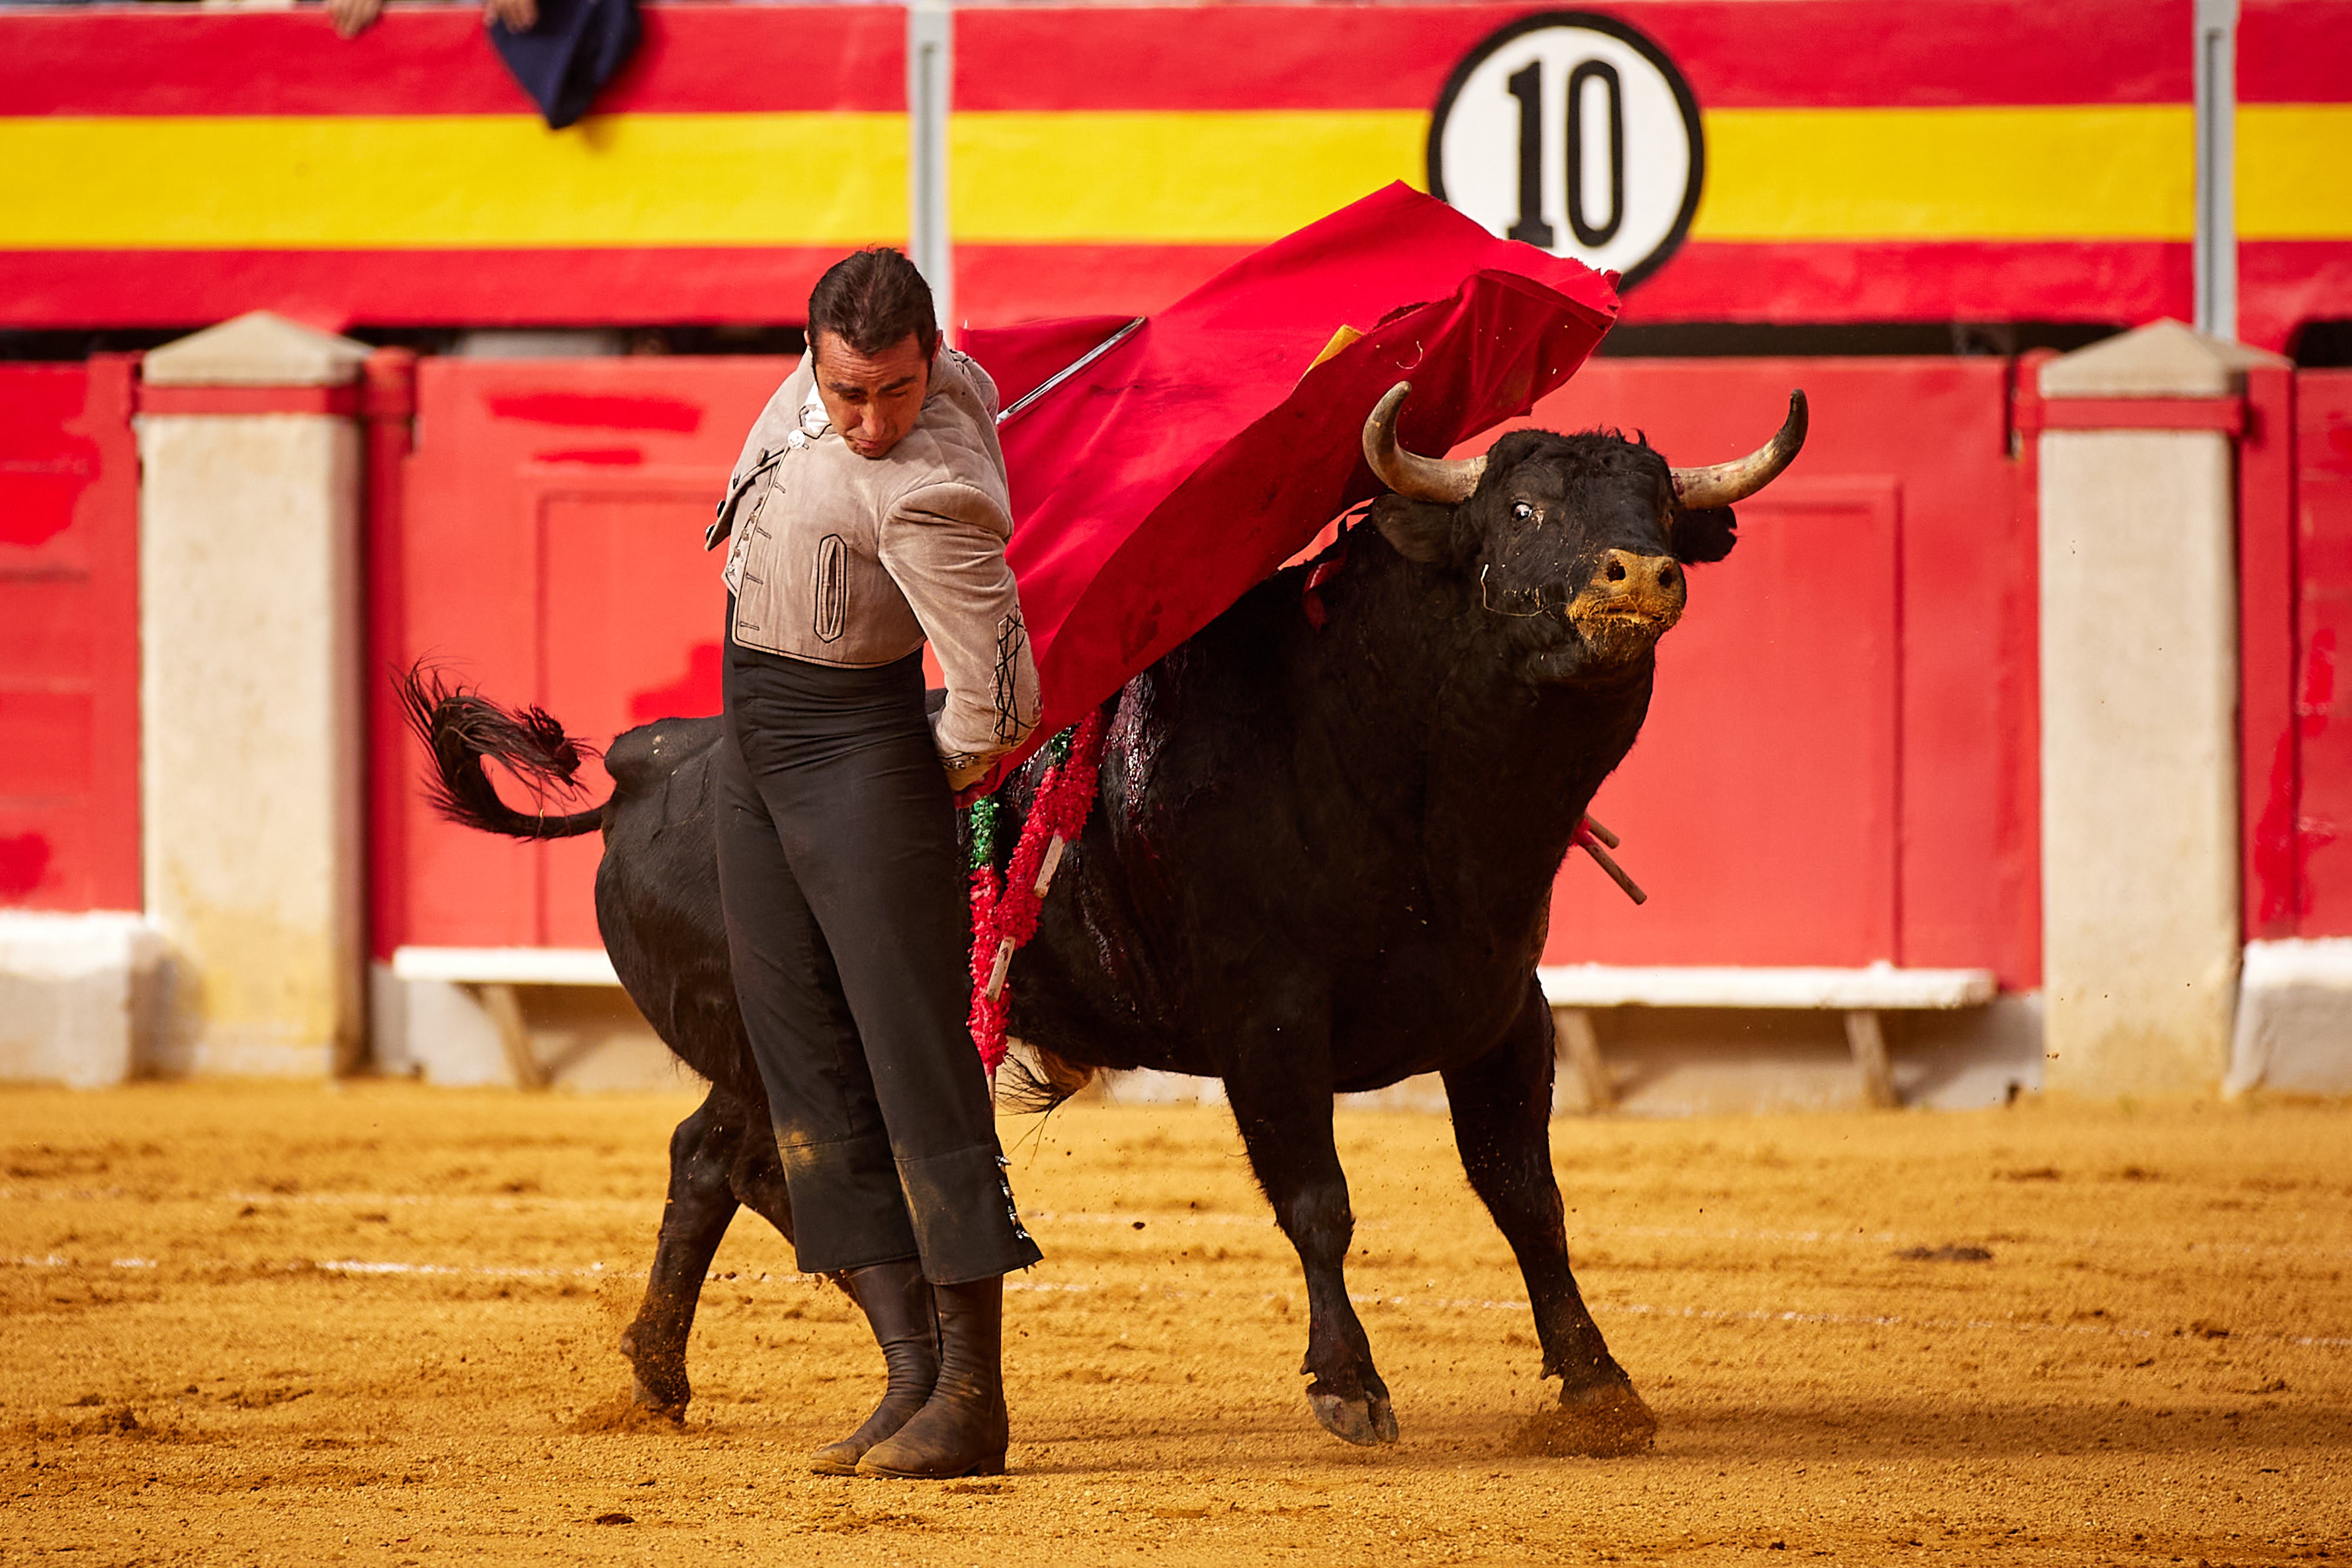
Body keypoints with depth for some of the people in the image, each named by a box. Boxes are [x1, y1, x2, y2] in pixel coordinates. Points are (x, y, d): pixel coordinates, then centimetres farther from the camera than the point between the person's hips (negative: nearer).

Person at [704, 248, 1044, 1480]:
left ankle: (971, 1401, -7)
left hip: (861, 750, -9)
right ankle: (912, 1374, 10)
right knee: (811, 1071, 8)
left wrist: (941, 775, -7)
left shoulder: (929, 496, -28)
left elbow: (998, 701, -27)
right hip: (754, 752, 9)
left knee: (916, 1062, -9)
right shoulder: (889, 371, -4)